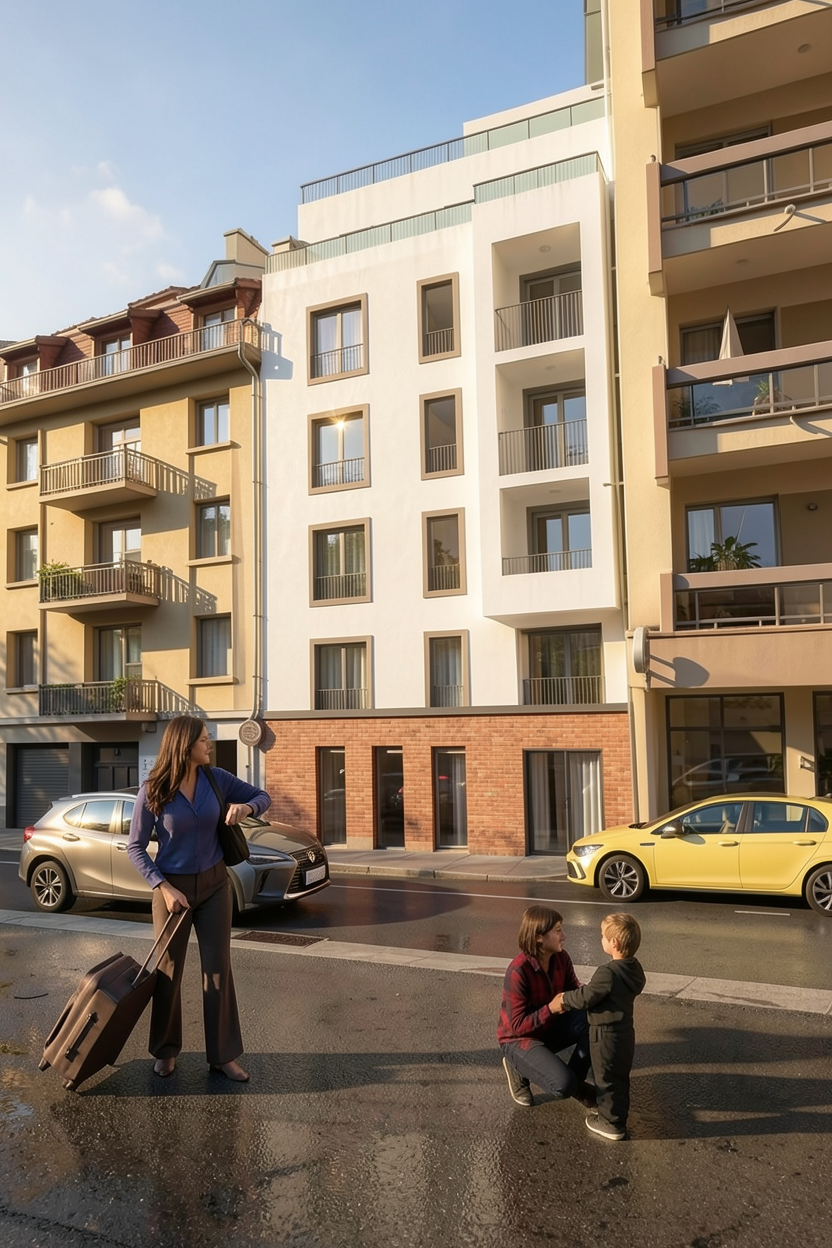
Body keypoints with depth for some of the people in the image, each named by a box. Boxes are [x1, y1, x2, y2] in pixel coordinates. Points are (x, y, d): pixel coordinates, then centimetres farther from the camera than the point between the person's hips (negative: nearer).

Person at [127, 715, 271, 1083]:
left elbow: (263, 797, 5)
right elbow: (135, 847, -8)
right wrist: (164, 888, -17)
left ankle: (223, 1055, 16)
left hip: (214, 884, 2)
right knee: (168, 970, 9)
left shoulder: (216, 779, -6)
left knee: (218, 968, 5)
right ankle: (166, 1051, 28)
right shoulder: (153, 790, -14)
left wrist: (245, 807, -18)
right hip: (172, 886, -2)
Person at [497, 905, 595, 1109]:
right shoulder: (518, 971, -30)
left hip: (550, 1027, 7)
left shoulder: (561, 957, -11)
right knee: (564, 1085, -28)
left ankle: (577, 1081, 1)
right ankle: (519, 1068, 4)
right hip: (519, 1039, -7)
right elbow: (518, 1026, -26)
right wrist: (551, 1008, -37)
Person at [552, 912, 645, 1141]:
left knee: (607, 1079, 8)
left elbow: (586, 997, -21)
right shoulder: (633, 967, -1)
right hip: (624, 1031, 8)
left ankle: (611, 1124, 20)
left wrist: (564, 999, -3)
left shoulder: (608, 972, -29)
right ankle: (616, 1114, 36)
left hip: (607, 1034, -8)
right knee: (620, 1077, 21)